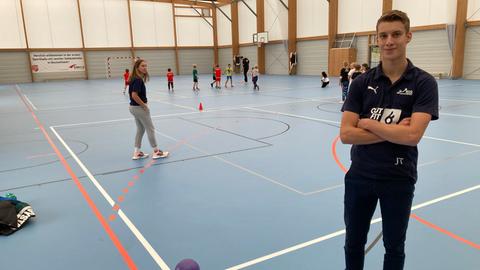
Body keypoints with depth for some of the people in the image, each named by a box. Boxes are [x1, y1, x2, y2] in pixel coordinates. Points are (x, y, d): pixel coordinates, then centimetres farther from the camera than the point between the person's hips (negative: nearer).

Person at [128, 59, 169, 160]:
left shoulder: (134, 79, 8)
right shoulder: (138, 80, -21)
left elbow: (131, 94, 16)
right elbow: (134, 95, -28)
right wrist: (144, 105, -18)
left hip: (134, 107, 9)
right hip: (139, 108, -9)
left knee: (140, 129, 17)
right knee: (150, 129, 4)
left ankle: (137, 152, 20)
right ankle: (156, 151, 15)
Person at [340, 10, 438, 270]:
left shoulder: (424, 83, -9)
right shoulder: (361, 82, -3)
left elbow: (412, 135, -22)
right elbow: (346, 134, -11)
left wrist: (368, 123, -13)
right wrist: (393, 131, -17)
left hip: (398, 179, -2)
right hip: (359, 175, 2)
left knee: (394, 247, 17)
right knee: (354, 242, 17)